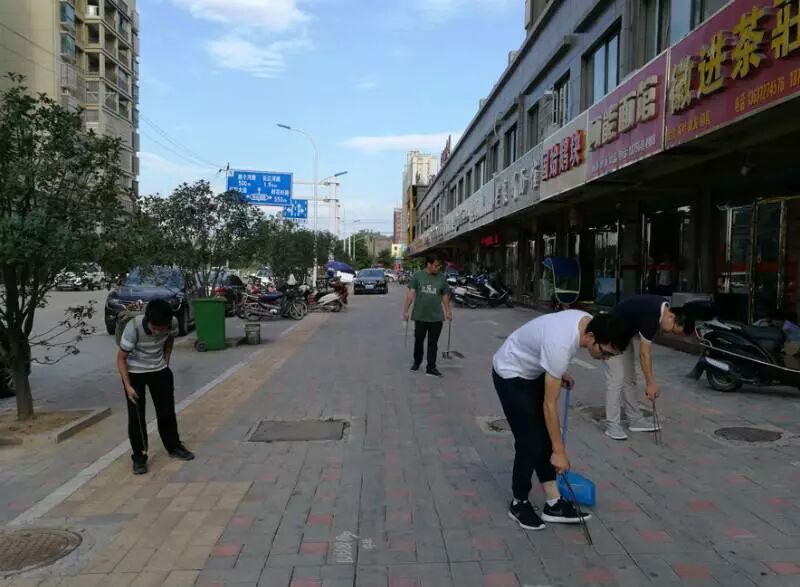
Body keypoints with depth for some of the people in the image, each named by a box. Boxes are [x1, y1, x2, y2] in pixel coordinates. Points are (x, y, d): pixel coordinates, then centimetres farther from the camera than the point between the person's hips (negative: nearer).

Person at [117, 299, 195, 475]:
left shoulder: (173, 323, -22)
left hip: (159, 370, 3)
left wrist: (165, 363, 2)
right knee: (136, 415, -2)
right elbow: (121, 358, -21)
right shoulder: (133, 327, -32)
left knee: (167, 410, 8)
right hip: (134, 372, -3)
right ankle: (139, 457, 12)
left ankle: (174, 447, 27)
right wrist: (128, 386, -24)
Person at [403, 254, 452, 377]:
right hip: (420, 316, -1)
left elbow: (445, 296, 10)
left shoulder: (442, 277, 3)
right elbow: (411, 294, -3)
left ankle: (431, 368, 12)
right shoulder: (418, 275, -2)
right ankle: (417, 362, 33)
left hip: (436, 317, 1)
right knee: (418, 341, 14)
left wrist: (448, 311, 9)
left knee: (433, 343, 5)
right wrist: (406, 310, -6)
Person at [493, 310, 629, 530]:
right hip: (510, 374, -9)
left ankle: (553, 504, 14)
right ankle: (519, 504, 12)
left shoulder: (589, 321, -12)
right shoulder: (560, 345, -38)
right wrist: (559, 450, -24)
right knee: (530, 442, -8)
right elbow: (549, 404, -30)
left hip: (532, 371, 9)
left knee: (544, 437, 7)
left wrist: (560, 373, 18)